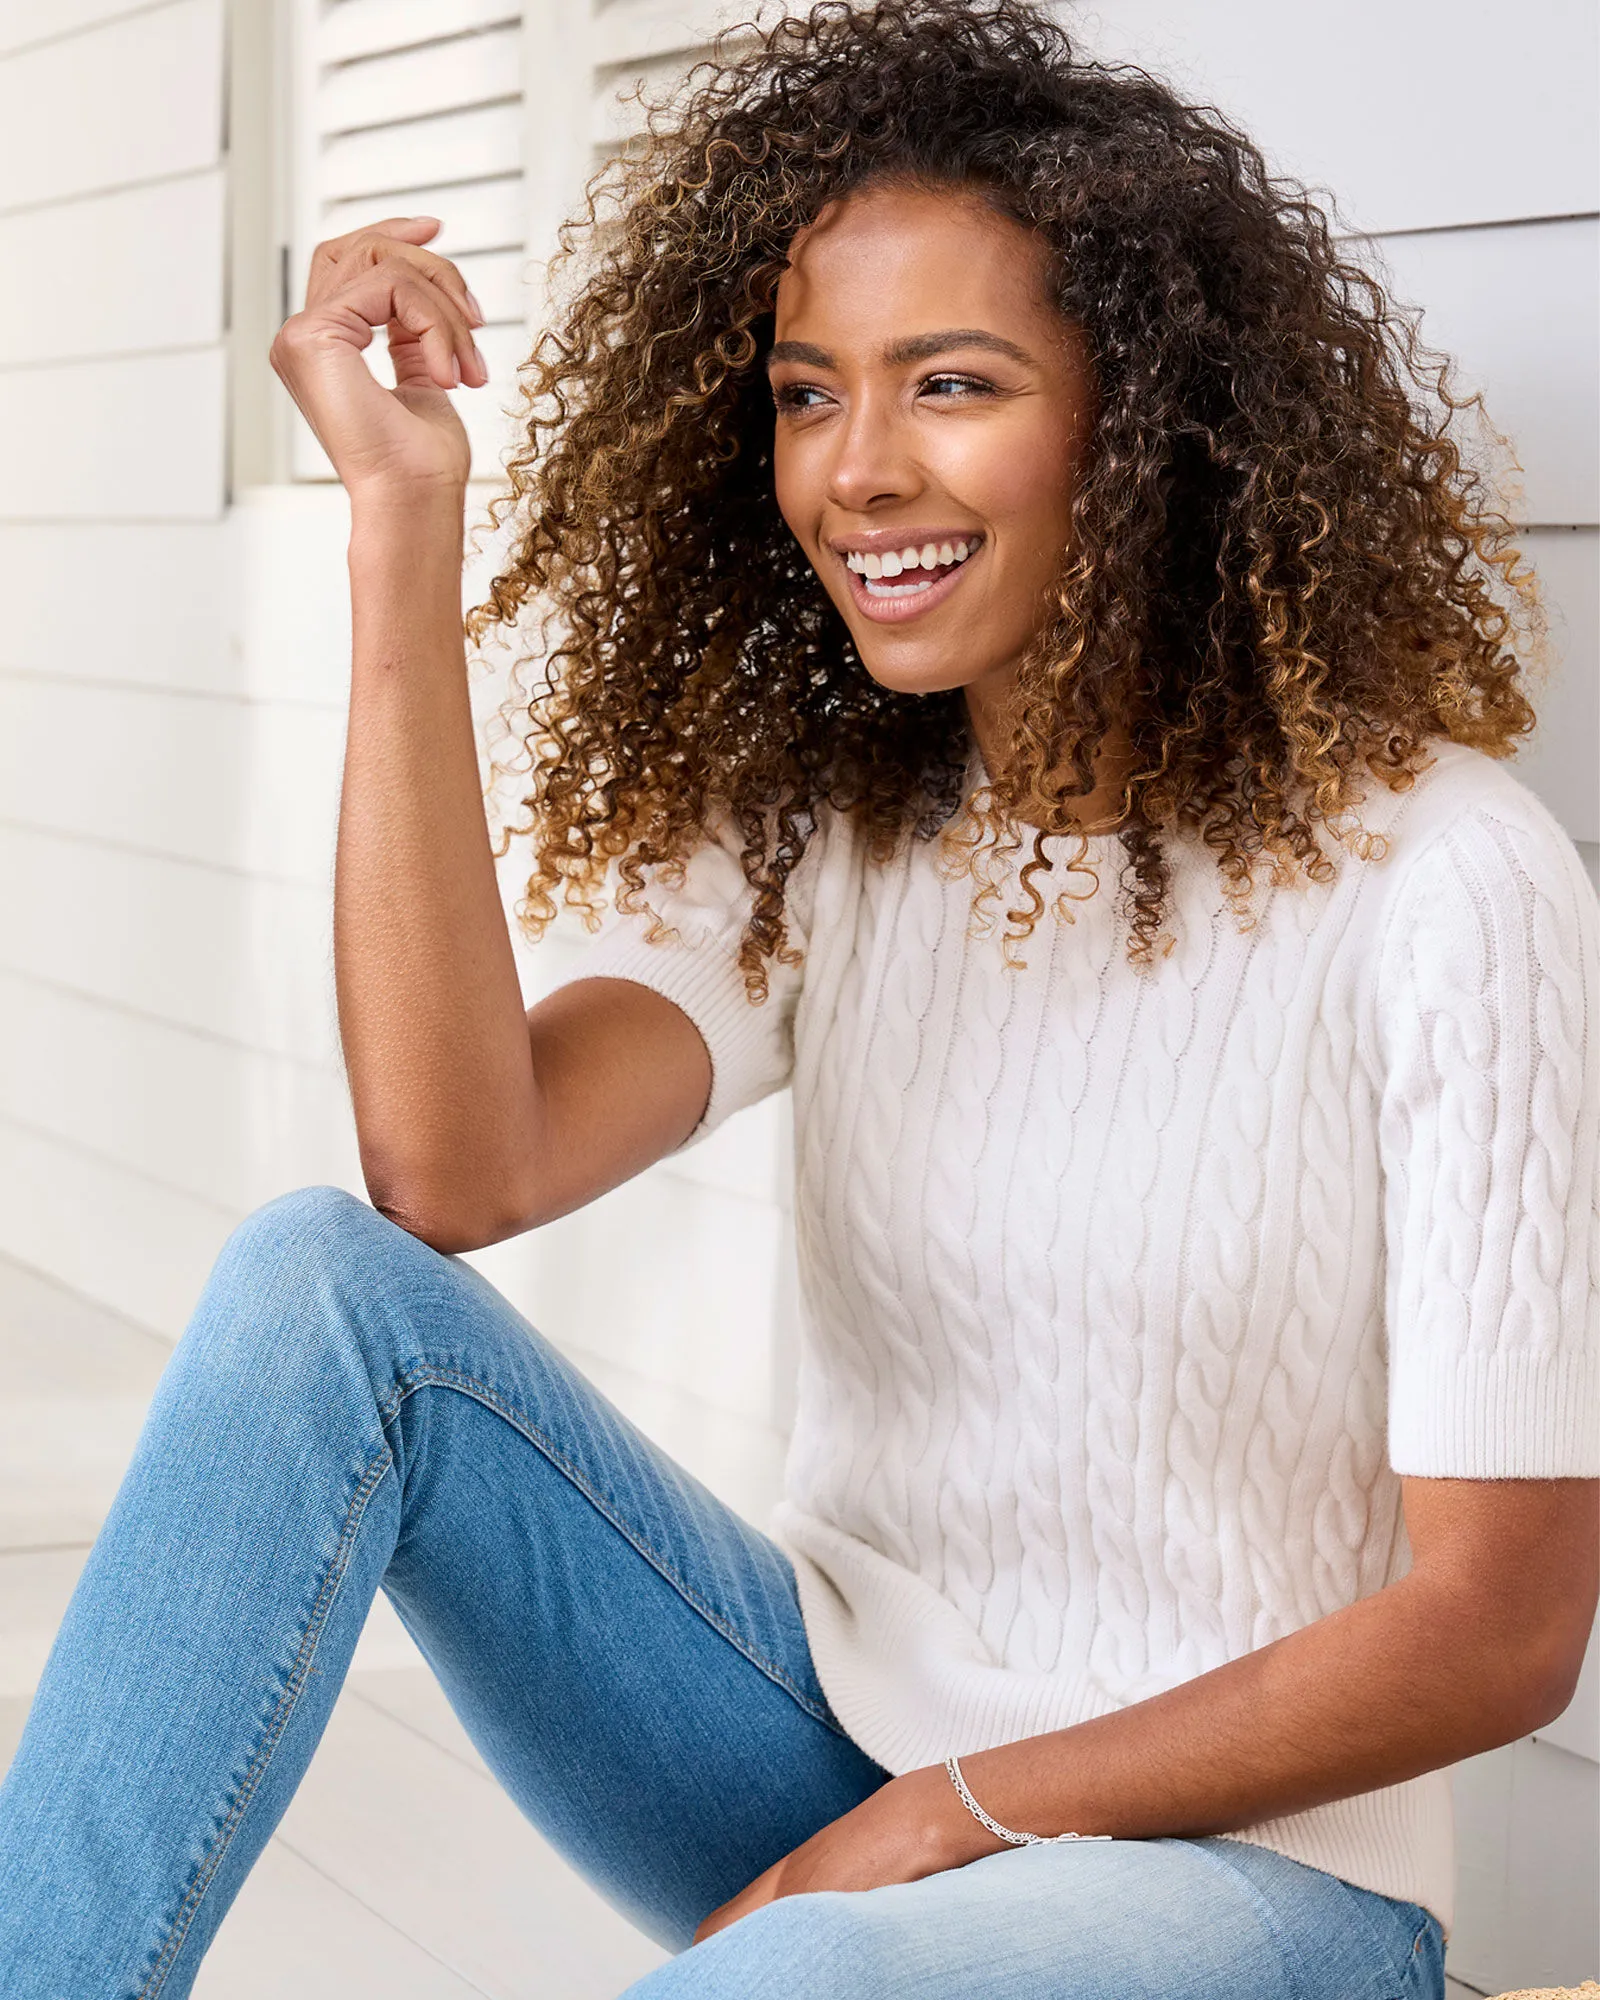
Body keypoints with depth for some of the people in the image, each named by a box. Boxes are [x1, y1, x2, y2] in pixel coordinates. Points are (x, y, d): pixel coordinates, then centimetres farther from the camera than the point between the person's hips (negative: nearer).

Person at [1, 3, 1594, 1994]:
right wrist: (406, 526, -18)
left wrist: (941, 1823, -13)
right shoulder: (811, 839, 1)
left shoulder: (1434, 884, -14)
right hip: (828, 1739, 5)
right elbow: (456, 1175, -19)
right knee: (324, 1277, -18)